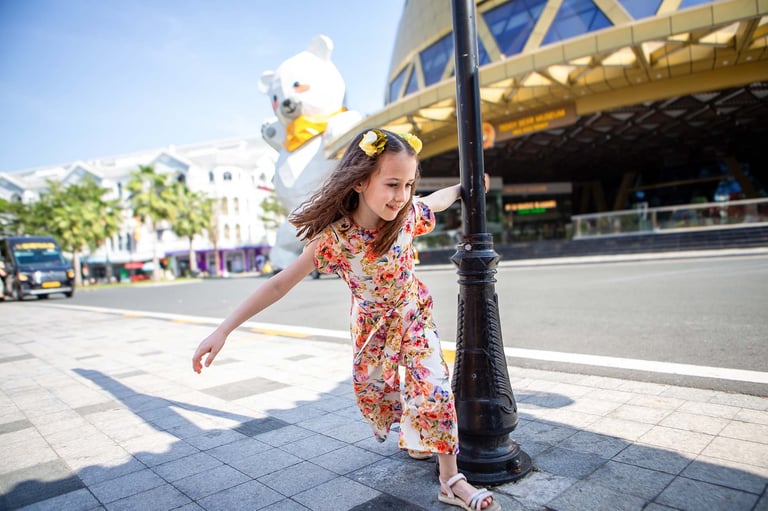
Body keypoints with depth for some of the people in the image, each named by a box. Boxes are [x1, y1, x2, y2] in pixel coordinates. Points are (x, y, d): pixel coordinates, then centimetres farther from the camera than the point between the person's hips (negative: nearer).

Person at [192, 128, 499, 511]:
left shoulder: (408, 213, -24)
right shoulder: (334, 238, -31)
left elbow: (437, 200, 2)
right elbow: (280, 284, -27)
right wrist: (223, 330, -30)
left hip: (413, 315, 1)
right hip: (371, 325, 0)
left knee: (433, 389, -10)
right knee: (372, 391, 14)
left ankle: (450, 479, 5)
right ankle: (412, 435, 48)